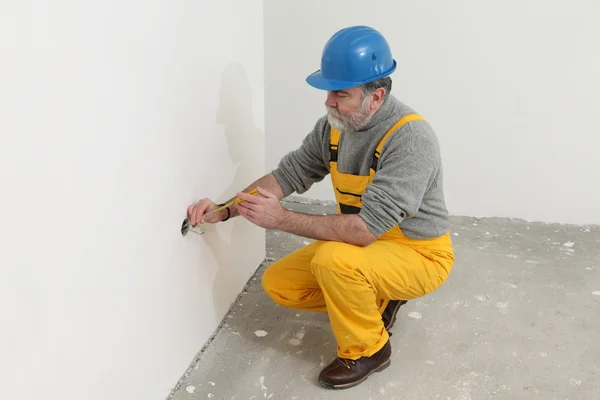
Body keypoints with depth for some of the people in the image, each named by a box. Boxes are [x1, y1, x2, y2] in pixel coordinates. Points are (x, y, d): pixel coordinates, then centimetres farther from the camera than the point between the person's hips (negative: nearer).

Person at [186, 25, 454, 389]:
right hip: (362, 243, 7)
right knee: (278, 283, 2)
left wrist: (282, 219, -31)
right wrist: (225, 210, -15)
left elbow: (366, 228, -35)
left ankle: (368, 350, -6)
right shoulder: (335, 125, -8)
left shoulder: (411, 138, -31)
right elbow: (289, 174, -2)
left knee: (333, 261, -34)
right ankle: (376, 298, 17)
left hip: (419, 254, -7)